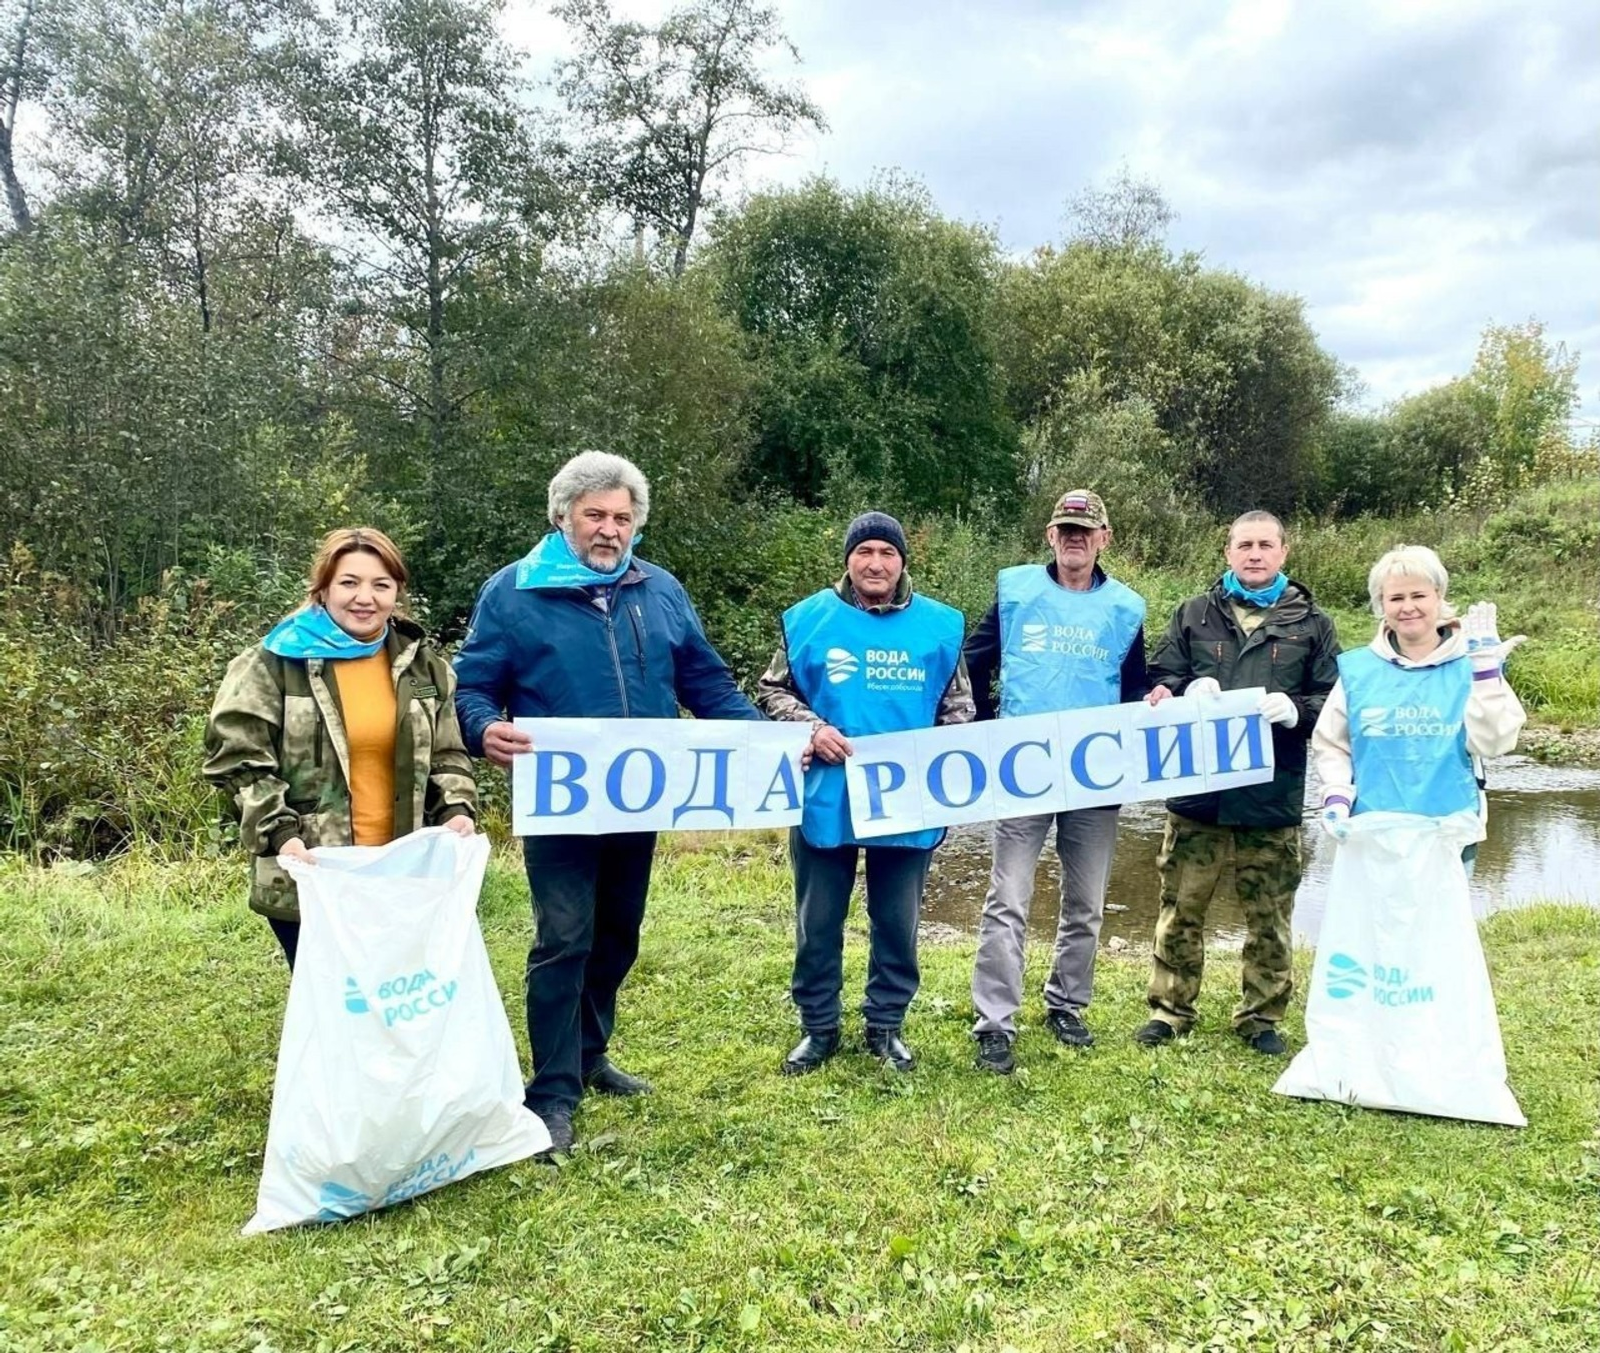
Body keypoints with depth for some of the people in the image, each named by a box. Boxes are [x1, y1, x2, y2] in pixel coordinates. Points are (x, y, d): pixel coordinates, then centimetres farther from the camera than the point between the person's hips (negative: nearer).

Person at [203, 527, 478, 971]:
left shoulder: (423, 666, 9)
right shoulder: (273, 663, -3)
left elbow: (447, 756, 14)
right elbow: (238, 760, -4)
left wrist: (457, 809, -5)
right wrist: (278, 832, -18)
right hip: (310, 880, -3)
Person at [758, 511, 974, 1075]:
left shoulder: (939, 625, 3)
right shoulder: (809, 618, -1)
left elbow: (959, 705, 10)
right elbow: (772, 690, 4)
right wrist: (810, 727, -13)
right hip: (825, 799, -1)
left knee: (897, 921, 12)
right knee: (818, 921, 10)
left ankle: (886, 1025, 30)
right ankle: (818, 1027, 27)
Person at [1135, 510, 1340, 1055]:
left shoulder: (1311, 624, 8)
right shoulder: (1193, 615, 10)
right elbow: (1157, 680, 10)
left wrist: (1296, 709, -15)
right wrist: (1187, 690, -12)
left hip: (1274, 799, 0)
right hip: (1197, 790, 1)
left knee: (1270, 919, 8)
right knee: (1181, 910, 7)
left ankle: (1260, 1017, 25)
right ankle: (1170, 1009, 22)